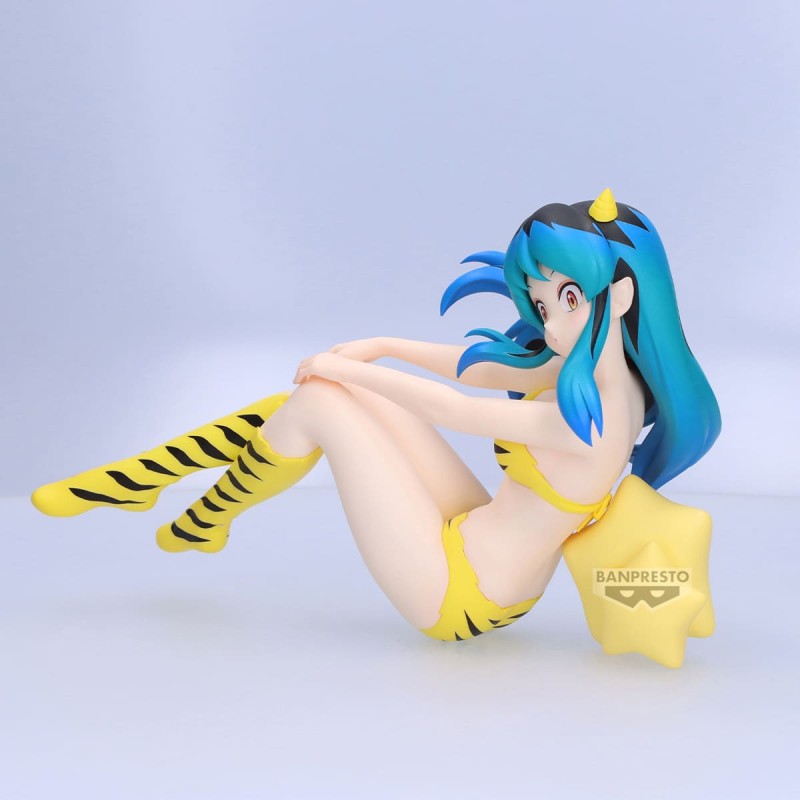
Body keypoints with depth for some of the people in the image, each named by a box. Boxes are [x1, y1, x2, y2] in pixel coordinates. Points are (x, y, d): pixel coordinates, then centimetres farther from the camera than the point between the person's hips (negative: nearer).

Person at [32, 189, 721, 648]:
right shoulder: (598, 369, -1)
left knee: (317, 403, -13)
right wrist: (384, 347, 8)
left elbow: (457, 410, -21)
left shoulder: (589, 415, -28)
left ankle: (201, 523, 12)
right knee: (317, 395, 3)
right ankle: (139, 478, 12)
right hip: (476, 547, 9)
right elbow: (484, 370, 13)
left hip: (456, 595, -9)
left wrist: (346, 369, -8)